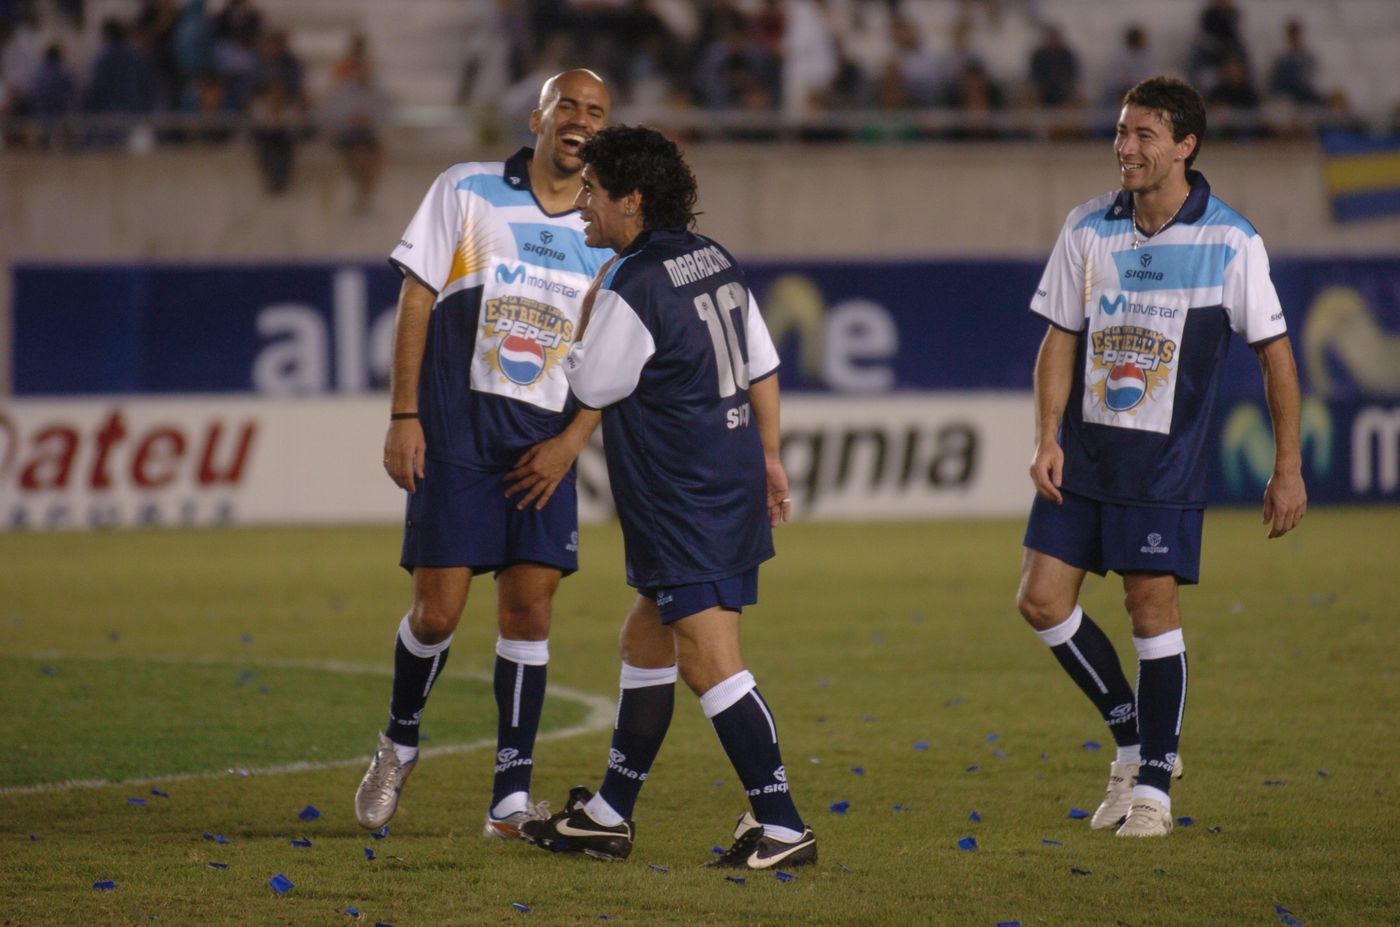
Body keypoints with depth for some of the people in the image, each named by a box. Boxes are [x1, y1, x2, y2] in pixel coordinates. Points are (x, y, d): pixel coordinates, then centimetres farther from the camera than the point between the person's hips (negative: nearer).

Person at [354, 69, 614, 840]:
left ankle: (511, 795, 1)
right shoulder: (467, 191, 1)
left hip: (544, 446, 3)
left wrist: (570, 441, -3)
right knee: (437, 611, -6)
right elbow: (416, 299, 0)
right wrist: (403, 416, -5)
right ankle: (400, 742, 21)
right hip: (454, 430, -2)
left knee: (528, 608, -4)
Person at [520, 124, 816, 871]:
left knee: (708, 658, -11)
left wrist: (587, 317, 8)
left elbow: (593, 389, -7)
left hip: (685, 497, -10)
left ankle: (781, 826, -14)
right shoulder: (716, 262, 10)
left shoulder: (631, 289, -17)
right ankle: (608, 816, 26)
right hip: (733, 483, 10)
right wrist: (769, 457, 23)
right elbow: (763, 367, 15)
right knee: (645, 641, 18)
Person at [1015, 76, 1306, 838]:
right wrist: (1048, 439, -3)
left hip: (1165, 459, -4)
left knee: (1152, 605, -5)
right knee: (1042, 599, -1)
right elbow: (1060, 338, 8)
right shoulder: (1088, 228, 2)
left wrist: (1288, 469, -2)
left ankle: (1153, 785, 7)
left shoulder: (1230, 243, -8)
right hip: (1084, 448, 4)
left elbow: (1273, 352, -2)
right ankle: (1132, 739, 18)